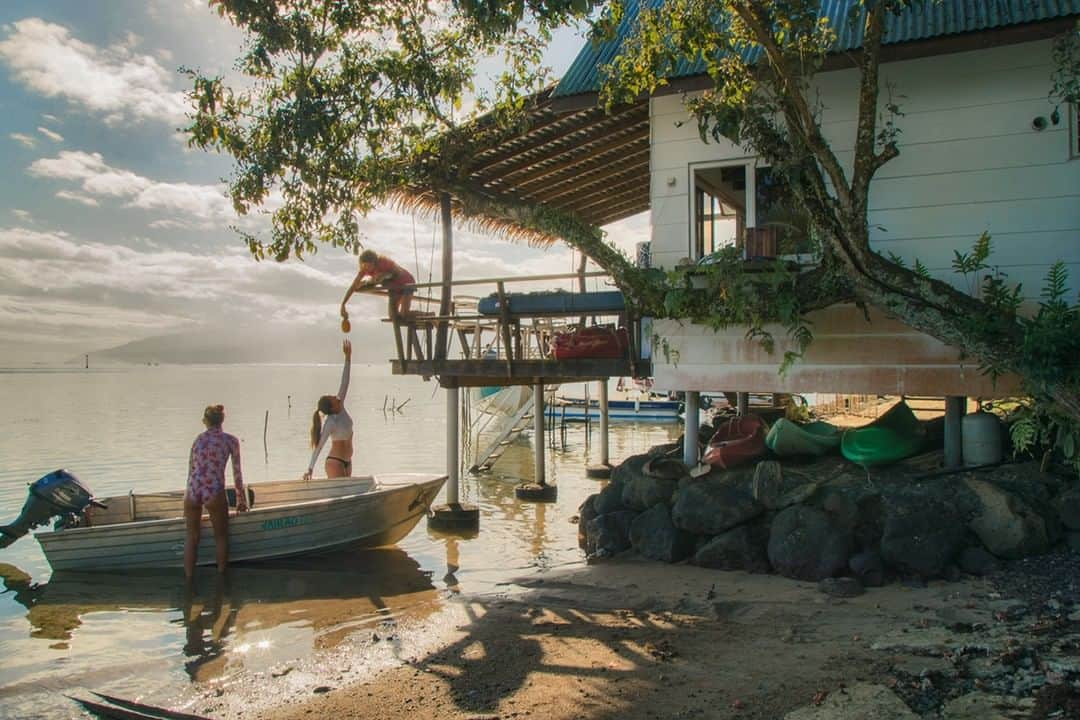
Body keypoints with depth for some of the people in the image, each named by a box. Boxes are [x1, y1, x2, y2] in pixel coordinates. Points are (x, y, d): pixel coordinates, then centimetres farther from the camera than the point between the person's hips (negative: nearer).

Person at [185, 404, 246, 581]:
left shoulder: (198, 439, 13)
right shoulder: (231, 440, 4)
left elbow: (191, 469, 16)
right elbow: (237, 473, 5)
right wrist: (241, 499, 14)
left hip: (192, 491, 3)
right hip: (214, 492, -3)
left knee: (192, 537, 17)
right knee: (221, 536, 17)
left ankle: (189, 581, 17)